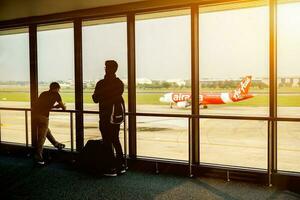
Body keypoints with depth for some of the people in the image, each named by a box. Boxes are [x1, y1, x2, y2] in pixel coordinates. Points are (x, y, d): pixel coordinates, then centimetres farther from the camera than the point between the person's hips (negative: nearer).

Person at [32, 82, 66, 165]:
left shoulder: (43, 93, 22)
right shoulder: (56, 94, 5)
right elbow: (63, 106, 15)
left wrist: (55, 106, 39)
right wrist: (63, 107, 37)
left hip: (34, 114, 8)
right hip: (42, 116, -7)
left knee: (46, 131, 26)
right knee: (41, 137, 0)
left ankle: (57, 144, 42)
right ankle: (38, 157, 3)